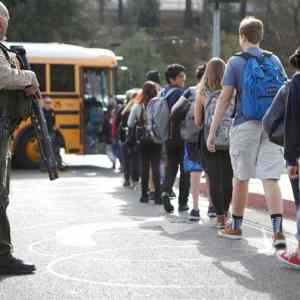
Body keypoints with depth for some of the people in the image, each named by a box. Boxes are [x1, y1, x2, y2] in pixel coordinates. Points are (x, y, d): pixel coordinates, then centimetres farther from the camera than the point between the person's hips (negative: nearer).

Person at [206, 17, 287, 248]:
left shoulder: (236, 62, -1)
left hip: (246, 125, -2)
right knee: (271, 178, -3)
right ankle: (278, 231, -16)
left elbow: (225, 98, -5)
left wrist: (212, 131, -3)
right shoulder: (274, 61, 10)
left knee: (241, 178, 11)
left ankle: (236, 227, 25)